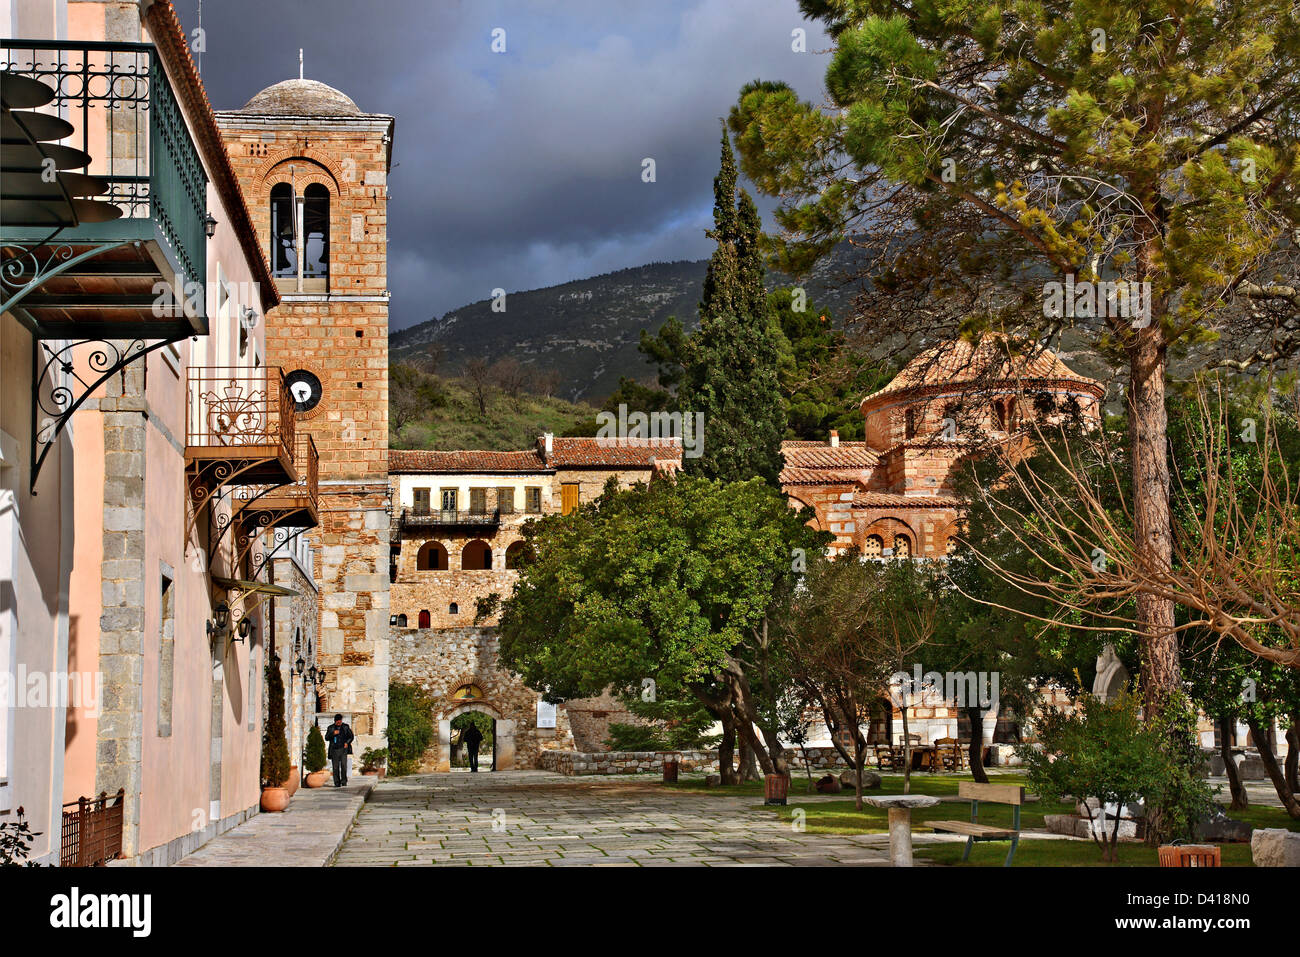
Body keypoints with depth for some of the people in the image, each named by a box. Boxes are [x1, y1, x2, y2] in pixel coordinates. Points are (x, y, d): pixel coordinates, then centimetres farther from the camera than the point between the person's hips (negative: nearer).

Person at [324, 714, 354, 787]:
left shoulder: (345, 727, 11)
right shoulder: (330, 728, 10)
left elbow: (351, 736, 18)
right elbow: (326, 738, 3)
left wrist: (347, 742, 1)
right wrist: (333, 733, -13)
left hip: (343, 749, 0)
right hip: (334, 750, 0)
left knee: (343, 764, -15)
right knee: (336, 767, -3)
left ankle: (344, 780, -4)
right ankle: (337, 783, 2)